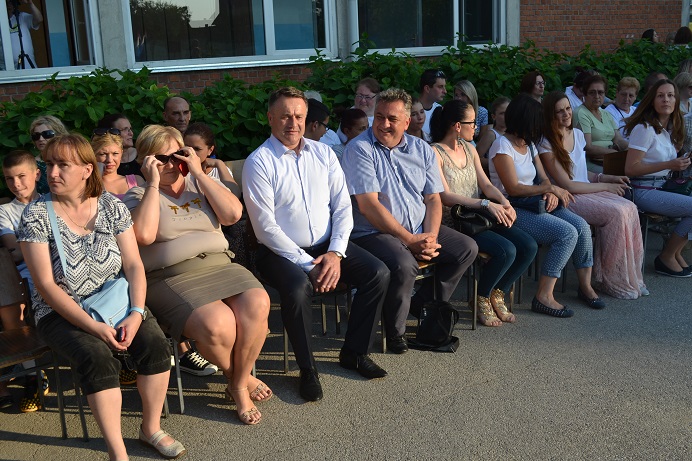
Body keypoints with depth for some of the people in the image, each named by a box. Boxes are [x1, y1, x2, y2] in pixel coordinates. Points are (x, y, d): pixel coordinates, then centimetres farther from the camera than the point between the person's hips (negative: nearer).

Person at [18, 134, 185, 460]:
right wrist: (93, 326, -22)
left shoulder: (112, 207, 0)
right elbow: (46, 285, -14)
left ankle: (151, 428, 0)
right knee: (97, 357, -31)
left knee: (155, 344, -22)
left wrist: (136, 313, -19)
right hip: (61, 311, -3)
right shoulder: (36, 215, -9)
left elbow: (134, 265, -2)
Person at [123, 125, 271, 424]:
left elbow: (233, 214, 0)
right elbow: (144, 235, -14)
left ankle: (239, 384, -5)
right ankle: (235, 376, 1)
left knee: (257, 304, -27)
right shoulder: (137, 195, 8)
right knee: (217, 324, -32)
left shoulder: (200, 183, 19)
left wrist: (199, 173, -1)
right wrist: (154, 183, -8)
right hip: (170, 279, -4)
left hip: (219, 266, 4)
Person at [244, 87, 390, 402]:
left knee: (378, 273, -13)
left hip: (327, 246, 5)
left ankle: (354, 352, 4)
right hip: (281, 252, -5)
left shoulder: (324, 154, 8)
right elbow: (266, 227, -13)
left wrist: (335, 253, -11)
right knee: (298, 289, -35)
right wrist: (307, 265, -18)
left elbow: (343, 207, 5)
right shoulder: (259, 162, -8)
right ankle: (307, 369, -11)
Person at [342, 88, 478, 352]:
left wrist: (430, 237, -10)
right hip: (372, 232, -7)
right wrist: (410, 240, -17)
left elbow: (433, 199, 9)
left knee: (467, 248, -3)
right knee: (404, 264, -34)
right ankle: (394, 334, -8)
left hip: (419, 231, 7)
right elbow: (368, 205, -17)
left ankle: (423, 306, 12)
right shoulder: (360, 149, -10)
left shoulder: (421, 150, 10)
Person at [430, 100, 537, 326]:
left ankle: (497, 295, 8)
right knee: (506, 250, -26)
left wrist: (504, 201, -9)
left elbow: (485, 184, 12)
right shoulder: (435, 153, -9)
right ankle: (482, 299, -1)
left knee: (529, 246, -11)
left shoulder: (469, 149, 16)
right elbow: (445, 196, -18)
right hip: (453, 222, -8)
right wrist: (486, 204, -24)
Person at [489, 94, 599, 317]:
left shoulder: (529, 145, 18)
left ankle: (585, 285, 4)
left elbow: (543, 179, 16)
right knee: (567, 233, -24)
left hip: (533, 205, 8)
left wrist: (551, 194, -7)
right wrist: (550, 188, -13)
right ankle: (544, 296, -20)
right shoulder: (502, 146, -10)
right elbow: (513, 189, -17)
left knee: (582, 226, -11)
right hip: (513, 210, -8)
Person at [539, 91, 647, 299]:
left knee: (630, 209, -18)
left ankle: (631, 277, -11)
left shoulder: (578, 134, 12)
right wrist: (606, 187, -8)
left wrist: (609, 178, 5)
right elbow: (567, 185, -13)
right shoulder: (546, 145, -11)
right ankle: (612, 281, -13)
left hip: (587, 191, 7)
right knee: (617, 213, -26)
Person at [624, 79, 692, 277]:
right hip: (643, 191, -8)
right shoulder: (645, 128, -13)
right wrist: (669, 165, -20)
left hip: (661, 187, 8)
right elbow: (630, 169, -19)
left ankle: (675, 253, 8)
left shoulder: (669, 129, 13)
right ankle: (666, 258, -2)